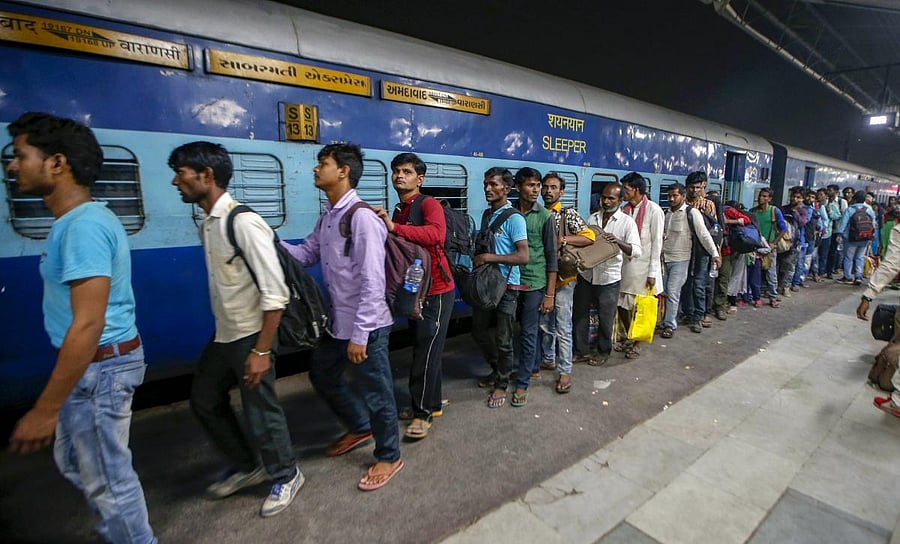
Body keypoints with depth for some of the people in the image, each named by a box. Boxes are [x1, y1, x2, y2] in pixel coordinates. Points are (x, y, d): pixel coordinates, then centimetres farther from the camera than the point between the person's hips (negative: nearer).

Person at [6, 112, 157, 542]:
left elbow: (88, 324, -28)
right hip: (93, 362, 11)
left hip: (99, 366, -11)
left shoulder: (83, 225, -23)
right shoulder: (79, 220, 11)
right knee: (73, 463, 27)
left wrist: (44, 409, -24)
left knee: (109, 479, 7)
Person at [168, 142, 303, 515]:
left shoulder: (244, 223, -22)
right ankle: (245, 467, 43)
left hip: (251, 337, -9)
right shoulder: (208, 223, 5)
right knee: (205, 400, 22)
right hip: (223, 336, 9)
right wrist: (222, 332, 18)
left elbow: (275, 293, -24)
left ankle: (286, 476, 34)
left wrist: (261, 351, -22)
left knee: (259, 411, 6)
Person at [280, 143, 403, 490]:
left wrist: (359, 335, -22)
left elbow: (372, 281, -23)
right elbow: (305, 254, 10)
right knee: (322, 375, 25)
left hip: (366, 326, -10)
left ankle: (389, 457, 32)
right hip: (338, 322, 10)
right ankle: (360, 428, 48)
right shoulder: (327, 218, 8)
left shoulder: (362, 218, -21)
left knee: (375, 392, 7)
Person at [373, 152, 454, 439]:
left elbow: (437, 234, -34)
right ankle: (430, 404, 31)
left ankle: (423, 412, 12)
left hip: (436, 291, -8)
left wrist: (394, 227, -39)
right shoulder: (398, 211, 12)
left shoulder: (428, 204, -12)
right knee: (423, 349, 16)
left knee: (427, 352, -2)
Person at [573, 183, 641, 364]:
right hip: (586, 274, 4)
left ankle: (603, 352, 30)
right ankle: (582, 351, 27)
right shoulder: (592, 218, 7)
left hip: (608, 278, -4)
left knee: (605, 318, 9)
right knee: (579, 314, 10)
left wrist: (618, 242, -30)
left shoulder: (627, 222, -5)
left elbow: (637, 251, -13)